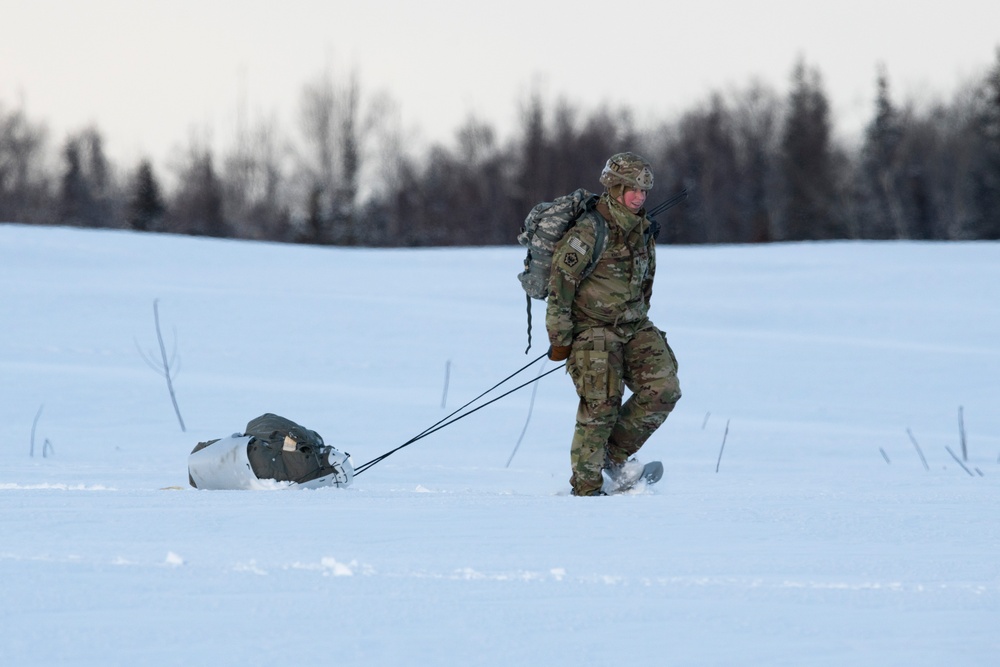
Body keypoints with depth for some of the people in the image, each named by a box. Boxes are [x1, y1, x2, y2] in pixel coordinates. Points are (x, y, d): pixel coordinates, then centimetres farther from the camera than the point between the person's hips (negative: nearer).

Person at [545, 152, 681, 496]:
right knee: (601, 405, -13)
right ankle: (586, 487, -1)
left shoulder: (642, 231, 8)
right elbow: (560, 287, -15)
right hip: (592, 328, -7)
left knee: (663, 389, -10)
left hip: (634, 326, 7)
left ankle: (616, 454, 6)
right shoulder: (587, 234, -16)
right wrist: (559, 340, -14)